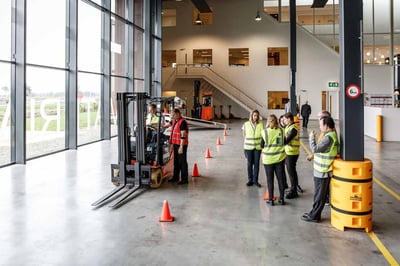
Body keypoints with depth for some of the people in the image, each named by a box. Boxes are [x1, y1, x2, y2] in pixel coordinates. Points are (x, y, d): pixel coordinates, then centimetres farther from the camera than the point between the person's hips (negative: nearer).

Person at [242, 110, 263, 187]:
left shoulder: (260, 125, -2)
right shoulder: (246, 124, -2)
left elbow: (262, 136, 0)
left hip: (258, 147, 0)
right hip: (248, 147, 0)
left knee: (256, 163, 5)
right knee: (249, 163, 7)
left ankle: (255, 180, 16)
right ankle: (250, 180, 19)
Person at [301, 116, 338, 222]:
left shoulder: (328, 137, -22)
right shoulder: (331, 134, 10)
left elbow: (315, 149, -24)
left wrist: (312, 136, -13)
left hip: (322, 172, -10)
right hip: (323, 170, 10)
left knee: (319, 195, 2)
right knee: (320, 194, 17)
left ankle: (314, 216, 11)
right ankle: (314, 212, 28)